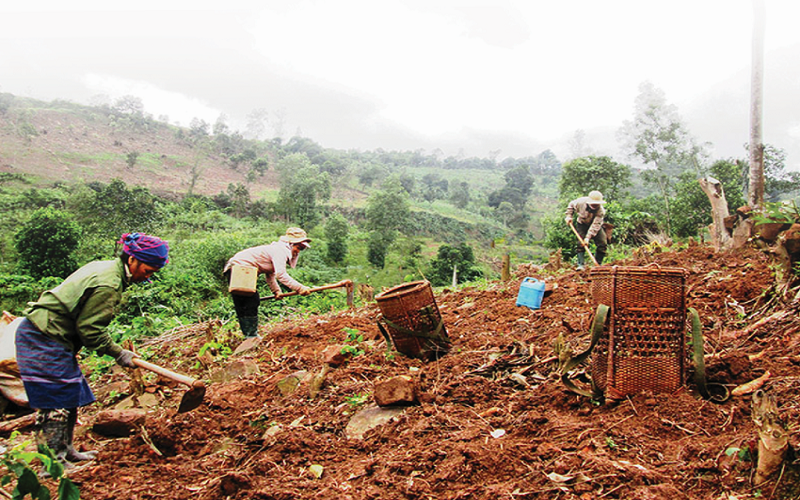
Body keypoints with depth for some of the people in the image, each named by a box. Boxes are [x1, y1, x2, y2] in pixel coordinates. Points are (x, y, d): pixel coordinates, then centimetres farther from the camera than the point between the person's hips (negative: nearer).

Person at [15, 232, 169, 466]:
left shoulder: (106, 267, 9)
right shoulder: (108, 285, -22)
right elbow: (89, 328, -18)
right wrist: (118, 353, -9)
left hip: (40, 334, 10)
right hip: (43, 339, -10)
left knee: (71, 396, 15)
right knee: (57, 400, -6)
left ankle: (64, 450, 26)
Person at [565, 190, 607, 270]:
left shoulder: (600, 211, -30)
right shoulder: (581, 202, -25)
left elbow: (595, 225, -34)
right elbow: (571, 205, -1)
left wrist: (588, 237, -40)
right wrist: (569, 216, -10)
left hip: (596, 227, 0)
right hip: (582, 224, 0)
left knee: (603, 243, -11)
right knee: (581, 244, -14)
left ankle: (598, 264, 3)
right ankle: (580, 265, -12)